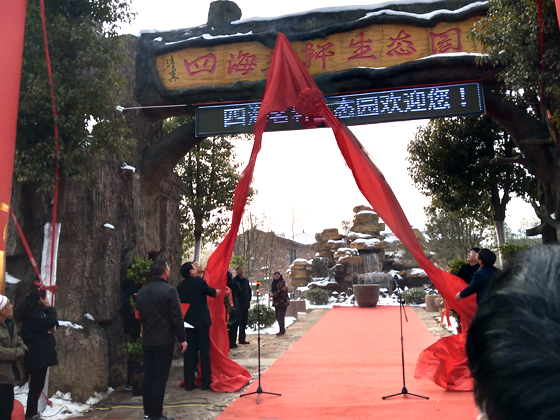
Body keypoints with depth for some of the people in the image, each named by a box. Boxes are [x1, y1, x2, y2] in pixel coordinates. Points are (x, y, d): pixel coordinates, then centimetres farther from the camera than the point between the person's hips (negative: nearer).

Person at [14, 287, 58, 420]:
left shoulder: (35, 312, 16)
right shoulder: (34, 313, -17)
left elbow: (51, 324, 19)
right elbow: (50, 322, -25)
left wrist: (52, 326, -3)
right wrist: (50, 308, -13)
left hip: (38, 354, 10)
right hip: (38, 355, -10)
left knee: (37, 384, 16)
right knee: (37, 384, -3)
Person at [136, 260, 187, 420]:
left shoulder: (141, 292, 7)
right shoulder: (169, 290, -15)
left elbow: (140, 315, 17)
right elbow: (176, 317, -15)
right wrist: (182, 338, -7)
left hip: (147, 340, 7)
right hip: (164, 340, -7)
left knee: (148, 376, 14)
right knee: (160, 377, -1)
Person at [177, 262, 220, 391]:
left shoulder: (180, 287, 3)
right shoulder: (200, 282, -12)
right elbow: (212, 292, 4)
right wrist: (216, 291, 28)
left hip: (188, 322, 4)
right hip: (202, 322, -4)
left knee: (189, 352, 8)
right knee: (204, 351, 4)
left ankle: (189, 383, 11)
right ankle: (205, 383, 7)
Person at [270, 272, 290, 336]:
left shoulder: (282, 282, -10)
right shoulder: (274, 282, 15)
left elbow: (282, 290, -23)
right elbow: (272, 290, 22)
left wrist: (274, 295, -19)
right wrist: (271, 293, -3)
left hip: (282, 302, -8)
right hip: (276, 302, 8)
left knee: (281, 316, -9)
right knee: (277, 316, 10)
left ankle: (283, 331, 0)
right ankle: (281, 330, 20)